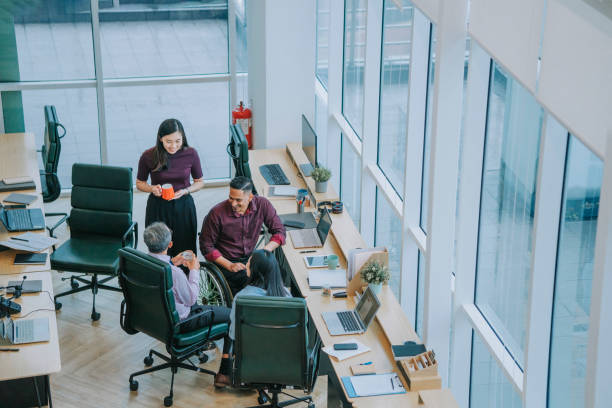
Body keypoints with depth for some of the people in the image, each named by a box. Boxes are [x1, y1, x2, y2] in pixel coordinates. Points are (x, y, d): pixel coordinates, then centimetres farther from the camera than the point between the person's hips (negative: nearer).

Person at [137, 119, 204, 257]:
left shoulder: (191, 154, -9)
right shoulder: (148, 156, -11)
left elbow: (199, 182, 6)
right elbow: (140, 183, 5)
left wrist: (185, 191, -13)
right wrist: (152, 188, -15)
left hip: (183, 206, 1)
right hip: (157, 208, -1)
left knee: (185, 251, 5)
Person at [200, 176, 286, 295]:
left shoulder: (262, 205, -8)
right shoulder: (217, 213, -16)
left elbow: (279, 231, 0)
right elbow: (206, 246, -7)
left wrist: (265, 251, -18)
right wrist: (229, 265, -16)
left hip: (250, 257, 4)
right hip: (225, 262, -4)